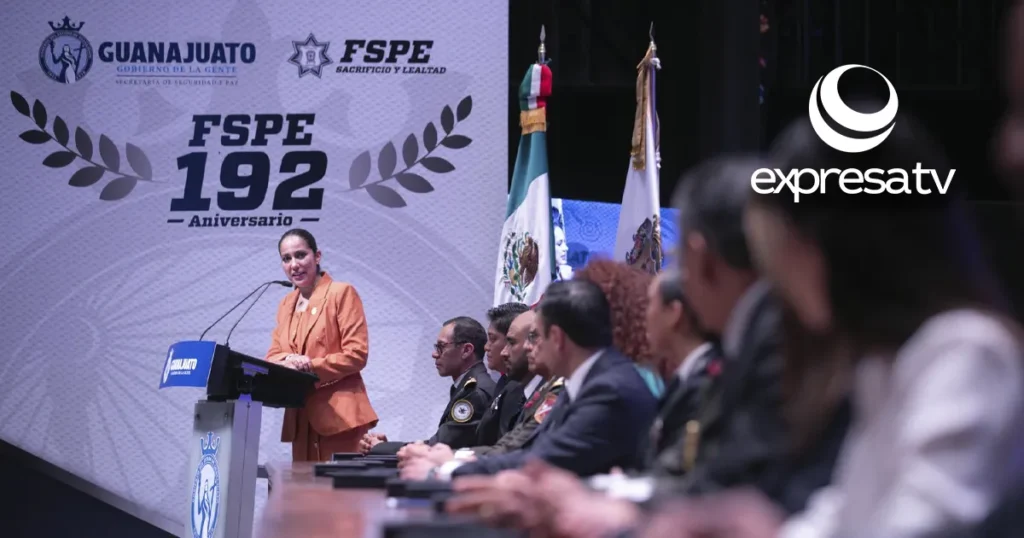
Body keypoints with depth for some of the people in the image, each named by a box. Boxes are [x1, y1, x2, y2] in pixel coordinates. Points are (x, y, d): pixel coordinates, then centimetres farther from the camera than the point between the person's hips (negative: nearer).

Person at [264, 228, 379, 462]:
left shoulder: (342, 293, -2)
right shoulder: (286, 304, 20)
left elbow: (357, 354, -9)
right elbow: (272, 357, 14)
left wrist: (311, 366, -15)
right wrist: (288, 362, -9)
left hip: (338, 417, -6)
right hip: (301, 418, 6)